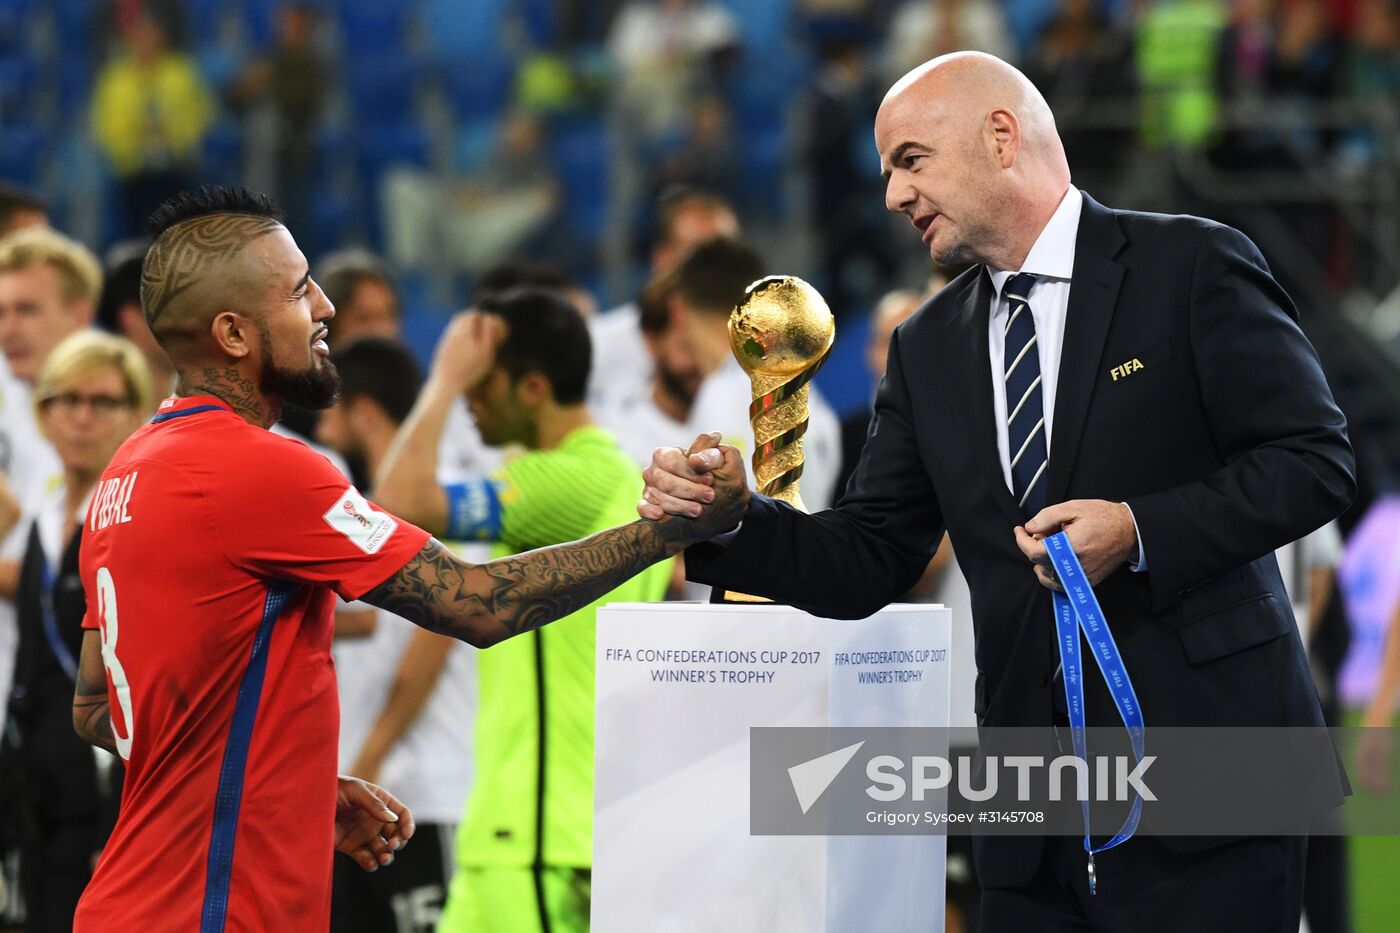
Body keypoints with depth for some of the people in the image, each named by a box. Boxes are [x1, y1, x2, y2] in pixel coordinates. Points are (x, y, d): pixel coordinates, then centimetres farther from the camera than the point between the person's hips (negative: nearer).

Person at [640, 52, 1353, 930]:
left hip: (1204, 765, -5)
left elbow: (1317, 460, -7)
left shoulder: (1192, 266, -3)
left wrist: (1140, 531, -18)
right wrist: (733, 517, -6)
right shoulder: (929, 348, 14)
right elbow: (870, 563, 12)